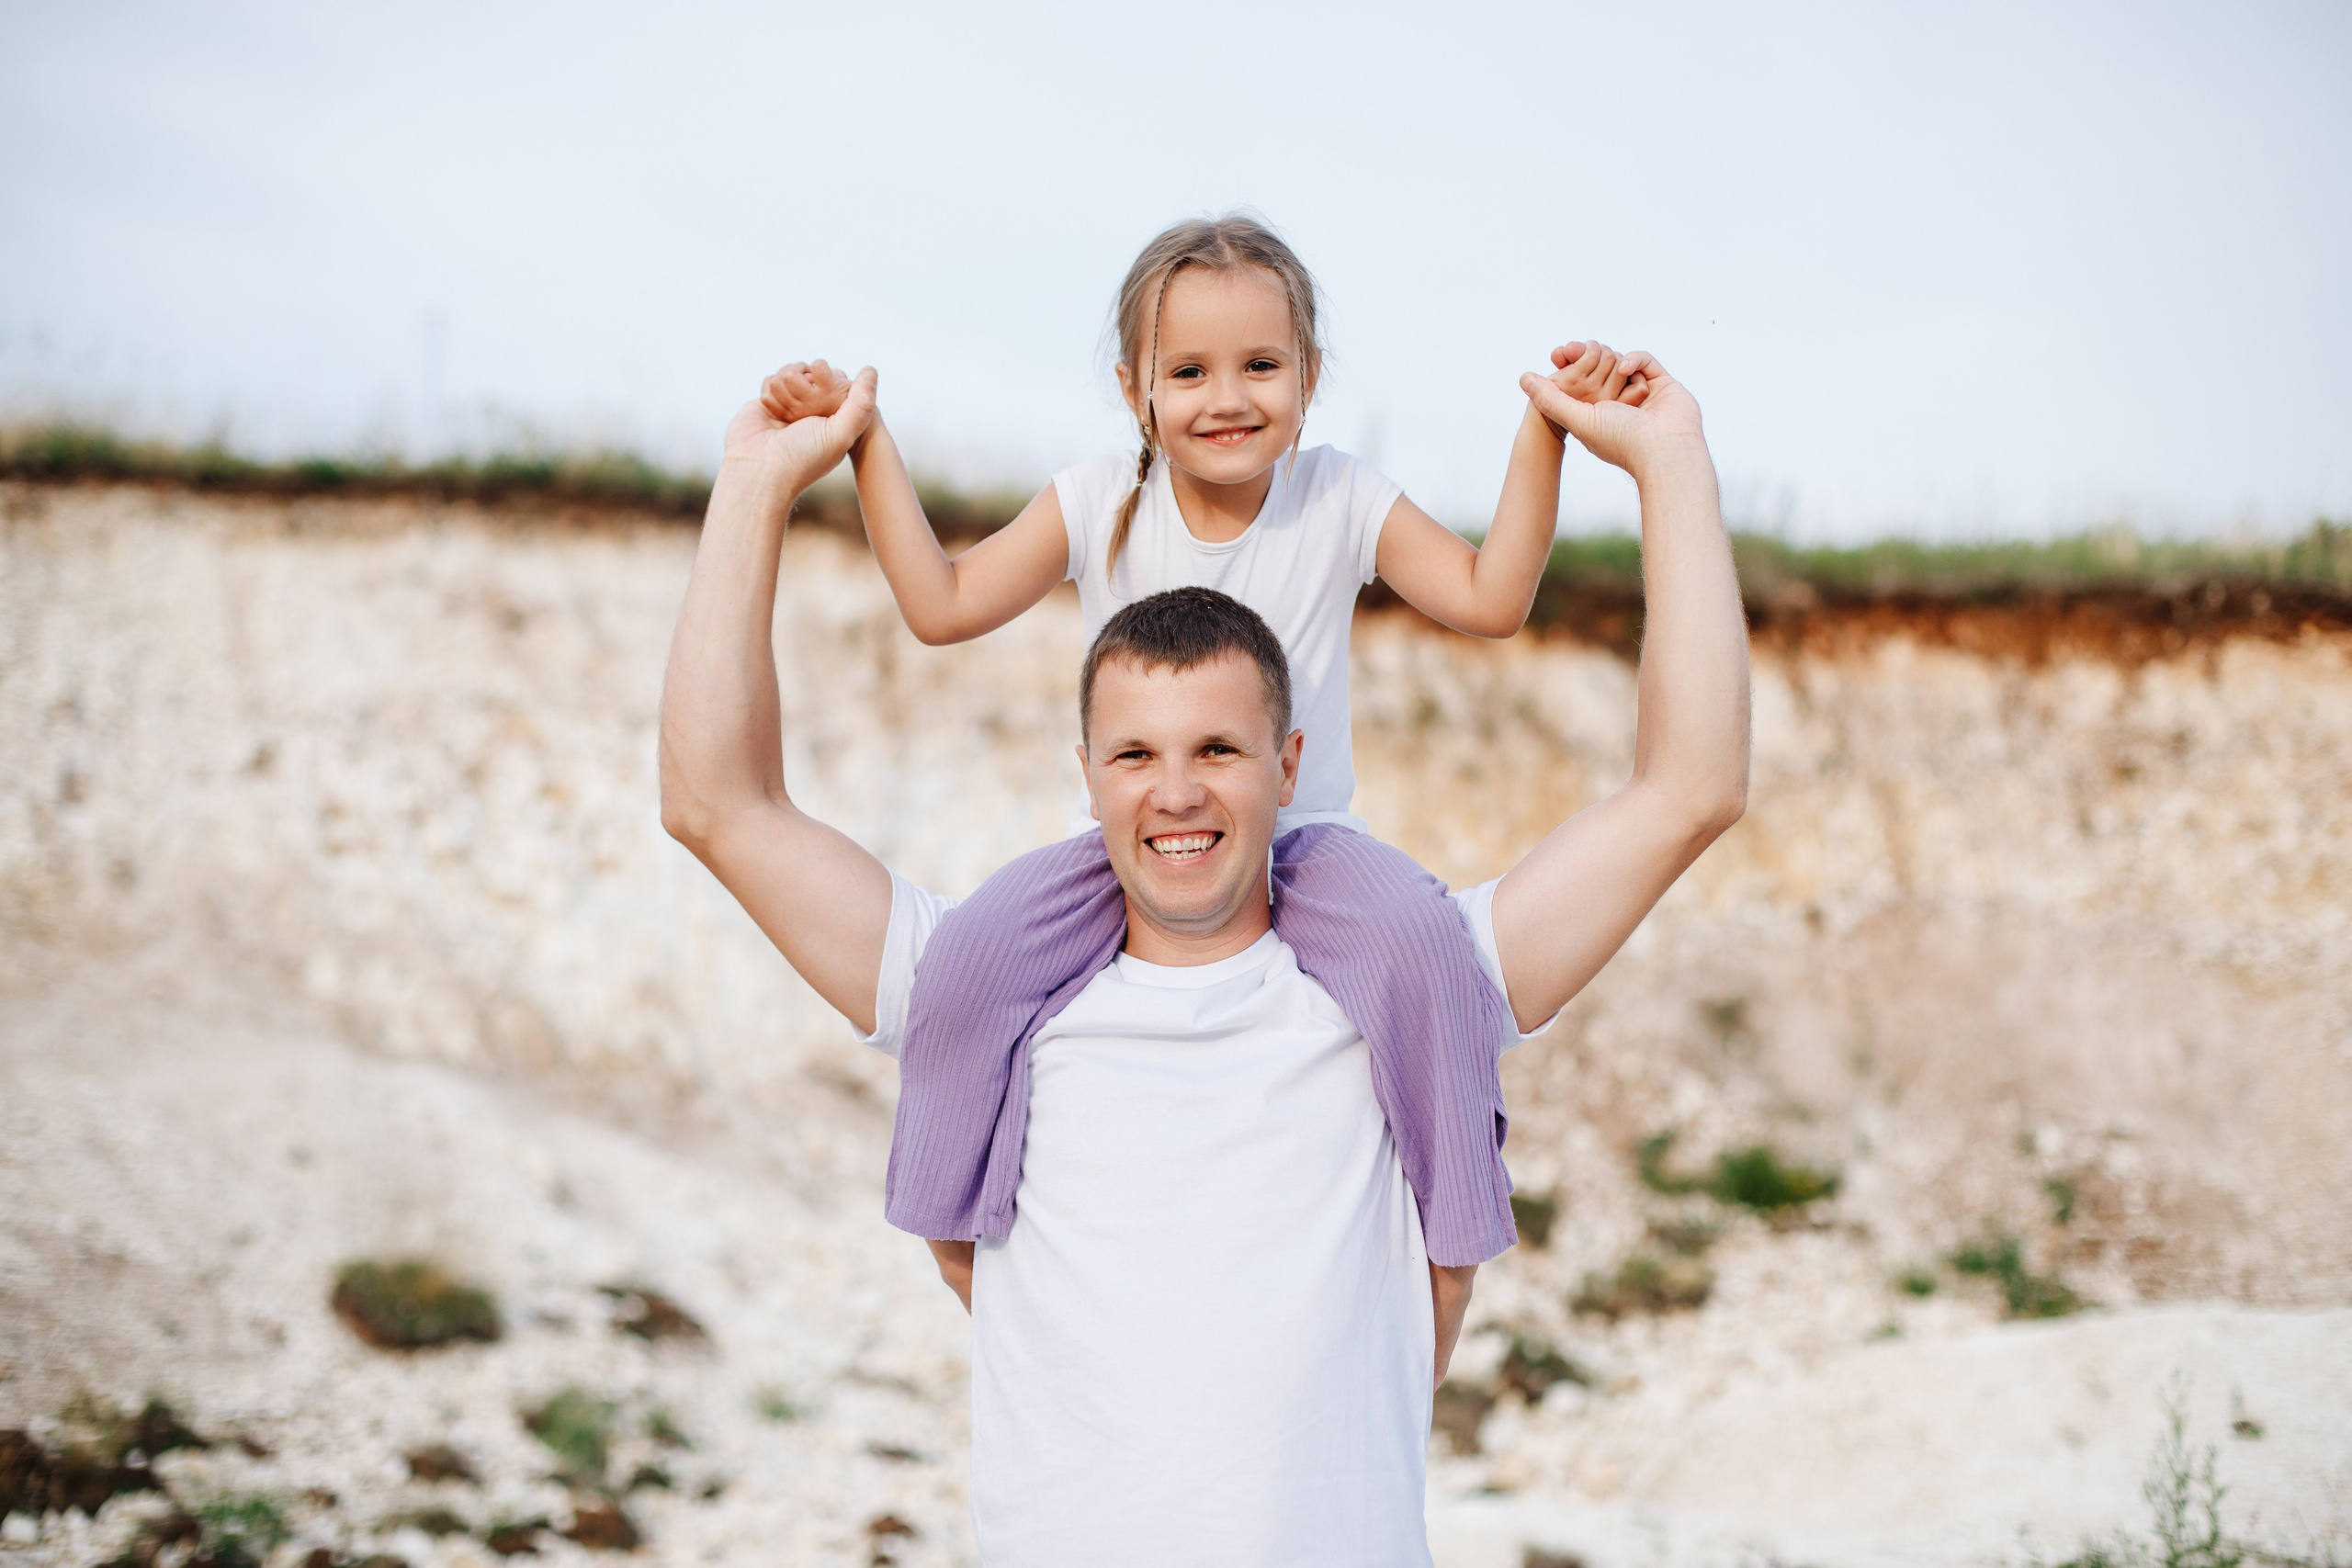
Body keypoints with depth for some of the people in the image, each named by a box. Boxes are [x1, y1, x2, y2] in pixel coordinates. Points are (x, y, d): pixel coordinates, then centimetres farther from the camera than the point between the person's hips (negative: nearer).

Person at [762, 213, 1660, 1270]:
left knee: (1419, 938, -33)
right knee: (964, 962, -26)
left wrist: (1542, 434, -15)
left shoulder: (1340, 500, -3)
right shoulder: (1098, 503, -2)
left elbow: (1488, 598, -8)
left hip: (1303, 841, -1)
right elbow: (942, 605, -3)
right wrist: (868, 446, -8)